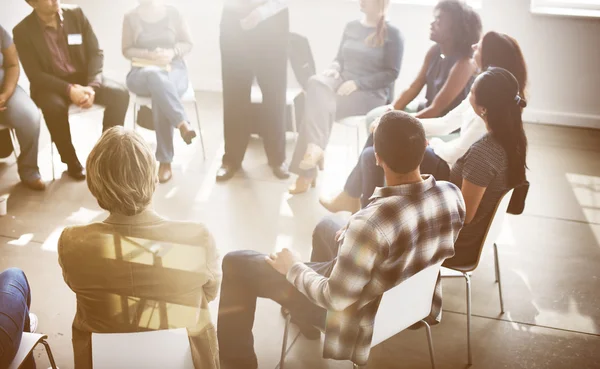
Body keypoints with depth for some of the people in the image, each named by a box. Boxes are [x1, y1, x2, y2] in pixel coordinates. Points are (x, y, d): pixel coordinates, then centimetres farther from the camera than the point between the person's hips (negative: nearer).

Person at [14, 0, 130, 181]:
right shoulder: (23, 31, -12)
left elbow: (95, 53, -4)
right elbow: (35, 75, -14)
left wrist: (92, 86, -20)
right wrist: (69, 89, -27)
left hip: (84, 78, 3)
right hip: (50, 84, -3)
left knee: (119, 94, -23)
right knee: (54, 106, -36)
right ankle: (72, 162, -14)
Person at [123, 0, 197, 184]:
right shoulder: (131, 17, 5)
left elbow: (188, 43, 7)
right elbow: (127, 50, 4)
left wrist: (172, 52, -13)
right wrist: (150, 55, -14)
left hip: (174, 68, 0)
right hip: (142, 71, 0)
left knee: (161, 95, -35)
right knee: (154, 75, -40)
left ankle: (165, 161, -37)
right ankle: (182, 123, -46)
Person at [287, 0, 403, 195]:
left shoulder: (392, 34, -3)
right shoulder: (351, 27, 15)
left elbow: (391, 73, -8)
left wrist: (357, 83, -17)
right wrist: (334, 68, -4)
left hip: (371, 93, -5)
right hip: (342, 82, 5)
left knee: (319, 105, -27)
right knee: (316, 84, -28)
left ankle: (307, 172, -27)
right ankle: (314, 147, -33)